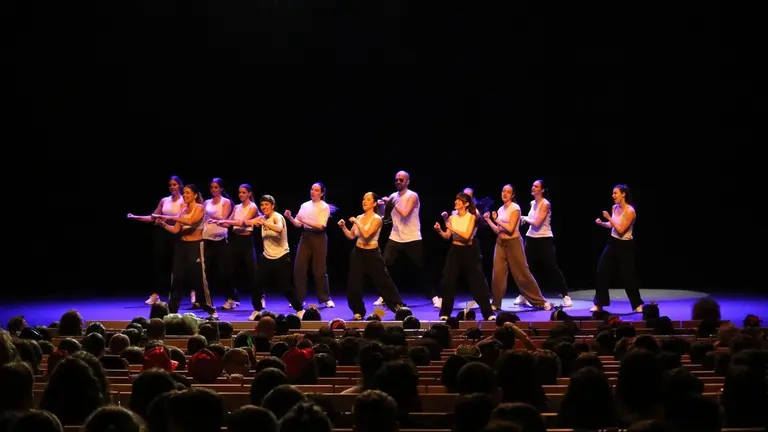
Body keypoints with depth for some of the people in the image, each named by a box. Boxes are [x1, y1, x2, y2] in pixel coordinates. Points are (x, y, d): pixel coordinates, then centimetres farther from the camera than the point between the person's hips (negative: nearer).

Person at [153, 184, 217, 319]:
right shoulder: (183, 210, 13)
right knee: (177, 278, 2)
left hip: (195, 246, -6)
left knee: (199, 279, -4)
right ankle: (172, 310, 6)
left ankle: (211, 310, 5)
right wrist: (164, 224, -11)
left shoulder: (199, 208, -7)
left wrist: (170, 217, -28)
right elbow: (176, 230, 6)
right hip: (182, 245, 6)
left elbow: (190, 221, -26)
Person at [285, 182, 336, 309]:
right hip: (305, 237, 4)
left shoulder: (325, 207, -4)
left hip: (318, 238, -4)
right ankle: (299, 299, 9)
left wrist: (305, 220, -22)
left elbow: (320, 225, -15)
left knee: (319, 270, -1)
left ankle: (326, 299, 11)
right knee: (299, 269, 0)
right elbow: (298, 224, 6)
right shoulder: (304, 205, 10)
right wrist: (290, 218, -12)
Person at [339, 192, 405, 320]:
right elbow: (351, 236, 8)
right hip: (358, 253, 5)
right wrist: (343, 227, -6)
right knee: (353, 283, 0)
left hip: (372, 254, -5)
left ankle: (398, 306, 16)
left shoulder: (377, 219, -12)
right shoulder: (359, 218, 6)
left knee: (383, 280, 1)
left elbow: (366, 234, -26)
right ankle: (358, 311, 14)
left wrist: (356, 222, -22)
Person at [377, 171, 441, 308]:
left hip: (412, 239, -5)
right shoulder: (393, 196, 8)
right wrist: (381, 204, -8)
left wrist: (393, 203, -14)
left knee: (421, 269, 0)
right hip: (395, 238, 5)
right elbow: (382, 213, 12)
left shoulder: (413, 196, -9)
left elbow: (405, 213, -23)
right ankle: (382, 297, 7)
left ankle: (434, 297, 9)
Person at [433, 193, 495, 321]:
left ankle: (488, 313, 4)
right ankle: (445, 313, 10)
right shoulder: (452, 217, 4)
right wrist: (440, 231, -17)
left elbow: (467, 236, -20)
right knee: (448, 282, -1)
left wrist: (452, 228, -23)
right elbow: (447, 236, 1)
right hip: (454, 251, 4)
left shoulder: (472, 217, -8)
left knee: (477, 282, -3)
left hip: (468, 252, -4)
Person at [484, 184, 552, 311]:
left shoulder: (515, 208, -11)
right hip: (500, 243, 6)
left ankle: (541, 301, 8)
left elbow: (510, 228, -19)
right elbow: (498, 231, 12)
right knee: (498, 274, -2)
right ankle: (496, 304, 6)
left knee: (522, 273, -2)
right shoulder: (500, 209, 10)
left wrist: (497, 220, -12)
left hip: (513, 243, -6)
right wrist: (489, 220, 4)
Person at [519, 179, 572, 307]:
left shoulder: (545, 204, -14)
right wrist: (526, 219, 4)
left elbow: (537, 222, -21)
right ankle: (523, 296, 20)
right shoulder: (533, 203, 9)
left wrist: (525, 218, -7)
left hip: (544, 240, -7)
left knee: (551, 269, -7)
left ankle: (566, 296, -1)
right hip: (531, 238, 7)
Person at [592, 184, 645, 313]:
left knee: (627, 276, -1)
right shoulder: (614, 207, 3)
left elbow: (621, 230, -22)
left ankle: (638, 304, 18)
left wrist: (609, 218, -22)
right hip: (613, 243, 7)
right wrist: (602, 223, -2)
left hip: (625, 246, -7)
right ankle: (598, 304, 9)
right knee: (602, 272, 1)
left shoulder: (630, 211, -20)